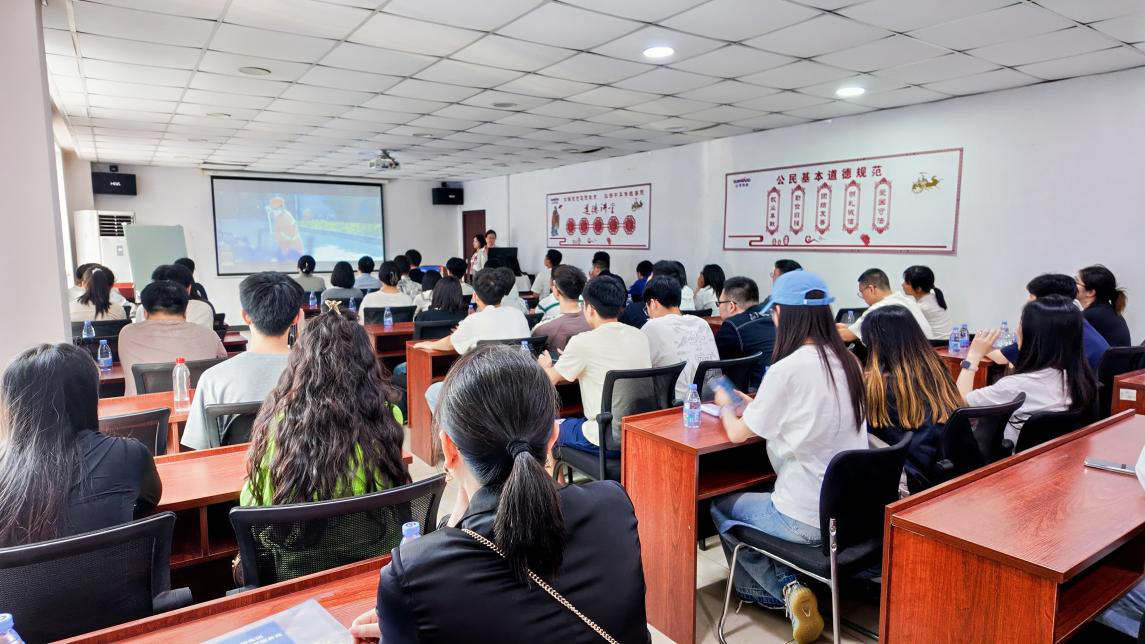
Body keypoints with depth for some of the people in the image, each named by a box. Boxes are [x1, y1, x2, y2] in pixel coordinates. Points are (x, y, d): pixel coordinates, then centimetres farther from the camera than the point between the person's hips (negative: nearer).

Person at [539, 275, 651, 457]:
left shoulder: (583, 342, -14)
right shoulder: (641, 337, 2)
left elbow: (550, 379, 1)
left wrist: (546, 366, 24)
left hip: (606, 443, -6)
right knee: (581, 420, 30)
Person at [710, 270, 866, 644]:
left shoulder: (788, 369, -20)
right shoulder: (848, 362, 2)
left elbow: (738, 434, -6)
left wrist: (725, 406, 13)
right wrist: (751, 403, 21)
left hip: (808, 519, -7)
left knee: (721, 507, 18)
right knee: (756, 498, 29)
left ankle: (784, 588, 9)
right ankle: (789, 587, 20)